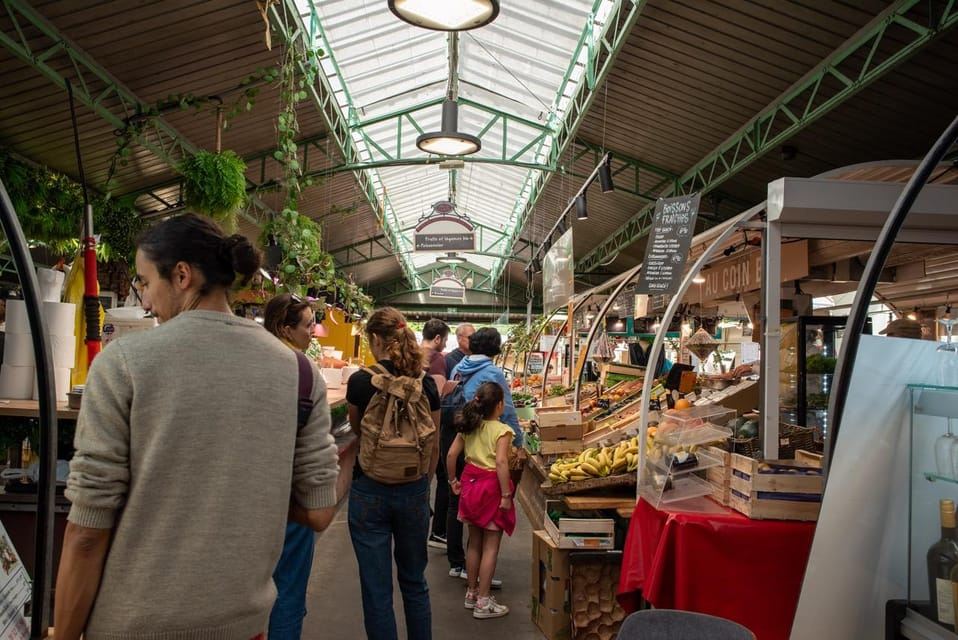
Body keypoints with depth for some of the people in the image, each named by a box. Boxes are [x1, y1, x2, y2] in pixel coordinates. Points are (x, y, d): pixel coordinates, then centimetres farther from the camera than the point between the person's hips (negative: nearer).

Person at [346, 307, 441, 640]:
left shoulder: (360, 381, -10)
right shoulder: (426, 383, -3)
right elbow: (434, 445, 4)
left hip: (370, 491, -3)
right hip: (413, 491, 3)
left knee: (377, 591, 8)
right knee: (414, 582, 21)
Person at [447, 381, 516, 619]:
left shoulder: (468, 427, 3)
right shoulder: (502, 430, -15)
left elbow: (451, 454, 1)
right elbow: (501, 462, -24)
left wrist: (453, 480, 13)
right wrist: (506, 495, -20)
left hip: (470, 483, 6)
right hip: (491, 486, -6)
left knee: (474, 543, 18)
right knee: (491, 547, 3)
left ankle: (472, 593, 29)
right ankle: (483, 602, 8)